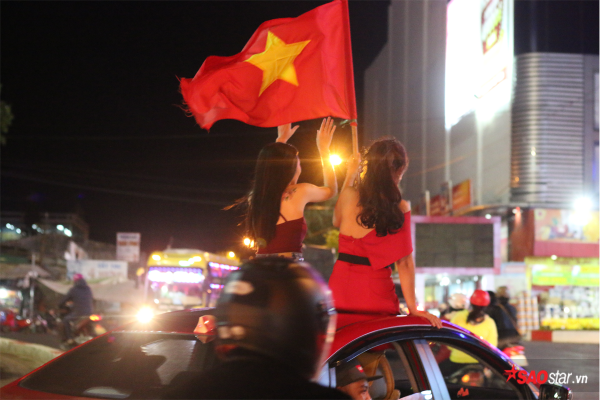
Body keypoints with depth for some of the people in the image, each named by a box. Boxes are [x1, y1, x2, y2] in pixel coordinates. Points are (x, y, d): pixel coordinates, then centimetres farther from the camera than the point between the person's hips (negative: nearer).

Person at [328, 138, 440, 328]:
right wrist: (413, 309, -3)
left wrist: (349, 176, 24)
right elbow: (404, 262, -8)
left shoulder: (349, 195, -2)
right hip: (377, 294, -2)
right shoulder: (400, 208, -8)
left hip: (341, 286, 3)